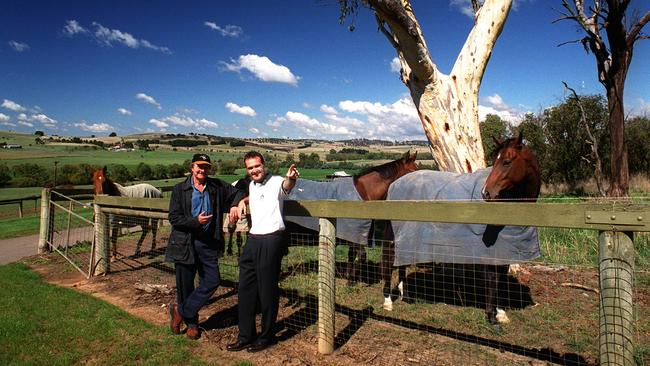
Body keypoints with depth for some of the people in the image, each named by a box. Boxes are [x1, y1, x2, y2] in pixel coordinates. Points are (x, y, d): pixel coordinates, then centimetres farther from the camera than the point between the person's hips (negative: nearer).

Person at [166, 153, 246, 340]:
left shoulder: (217, 186, 4)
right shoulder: (180, 189, -2)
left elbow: (238, 193, 12)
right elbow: (173, 218, -6)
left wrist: (235, 205, -10)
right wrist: (196, 221, -19)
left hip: (208, 243, 2)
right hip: (185, 243, -2)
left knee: (212, 281, -2)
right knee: (185, 285, 8)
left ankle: (180, 311, 16)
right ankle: (191, 323, 28)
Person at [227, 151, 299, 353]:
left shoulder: (276, 182, -11)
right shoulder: (252, 186, 14)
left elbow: (287, 186, -36)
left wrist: (291, 178, -59)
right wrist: (243, 201, 18)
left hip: (271, 240, -8)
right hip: (253, 240, 8)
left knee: (267, 290, 3)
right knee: (246, 289, 12)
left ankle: (267, 336, 21)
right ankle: (245, 336, 26)